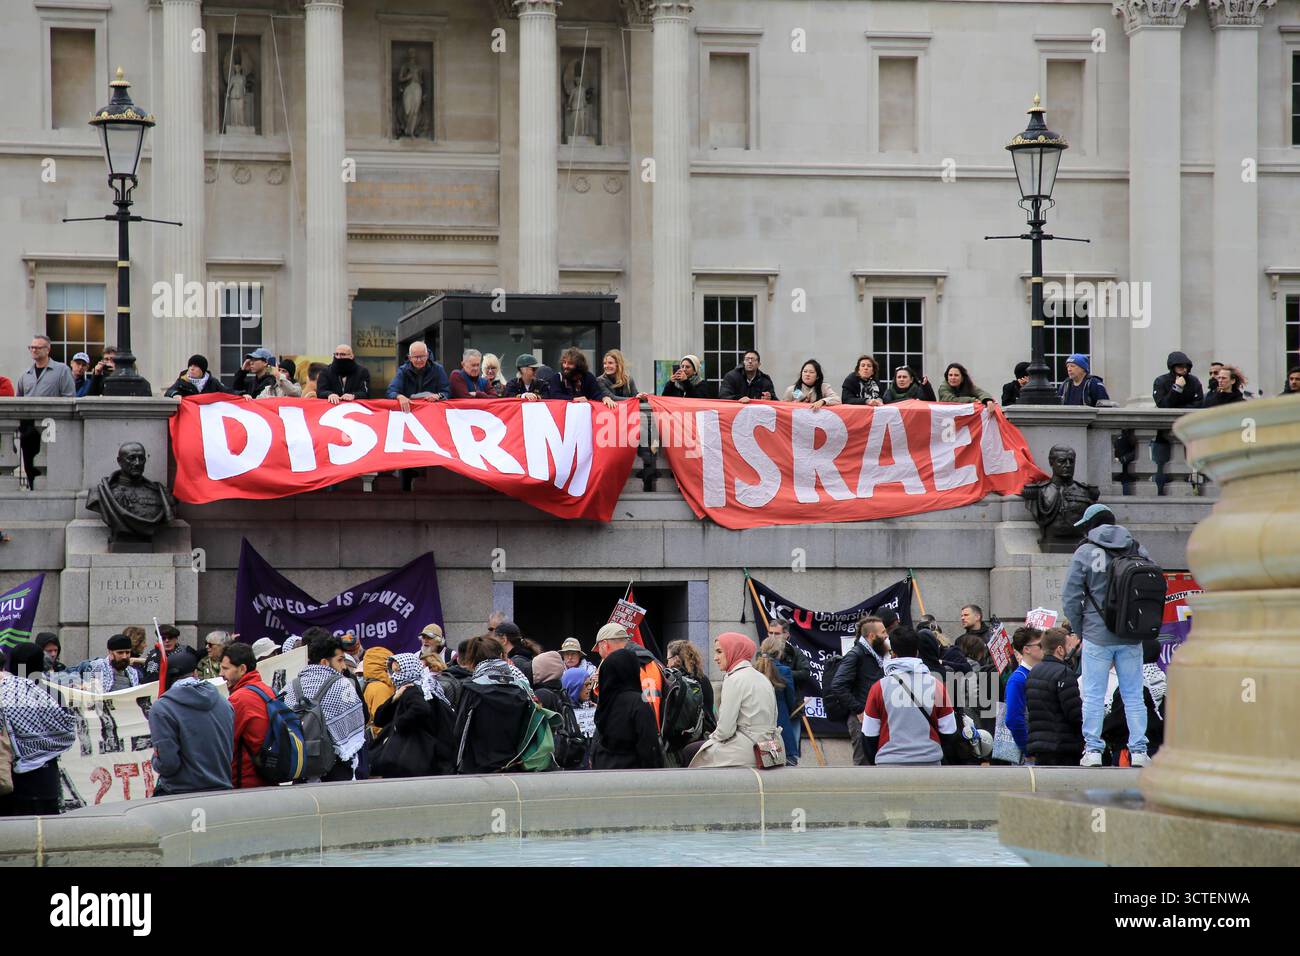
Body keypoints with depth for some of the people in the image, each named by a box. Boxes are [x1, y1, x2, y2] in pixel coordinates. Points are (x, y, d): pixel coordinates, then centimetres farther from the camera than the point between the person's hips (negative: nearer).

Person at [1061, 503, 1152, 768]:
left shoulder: (1085, 553, -4)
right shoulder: (1138, 550, 5)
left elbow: (1070, 598, -5)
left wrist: (1079, 630, 8)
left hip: (1097, 636, -3)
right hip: (1131, 637, 3)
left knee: (1093, 696, 4)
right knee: (1133, 695, 8)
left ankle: (1092, 750, 3)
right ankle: (1139, 751, 7)